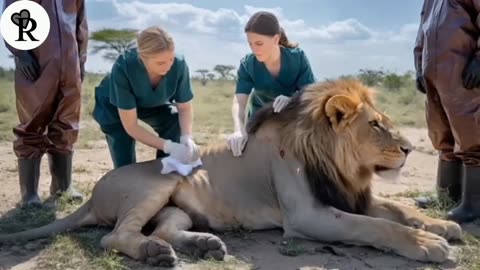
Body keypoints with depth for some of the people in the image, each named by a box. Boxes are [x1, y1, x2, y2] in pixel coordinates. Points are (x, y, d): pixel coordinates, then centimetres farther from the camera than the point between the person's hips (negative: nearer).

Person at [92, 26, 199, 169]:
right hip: (114, 107, -3)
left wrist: (186, 138, -34)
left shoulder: (178, 64, -33)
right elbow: (131, 127, -34)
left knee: (177, 124, -20)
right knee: (126, 166, -9)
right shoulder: (123, 68, -40)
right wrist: (168, 146, -43)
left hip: (154, 103, 3)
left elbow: (185, 108, -16)